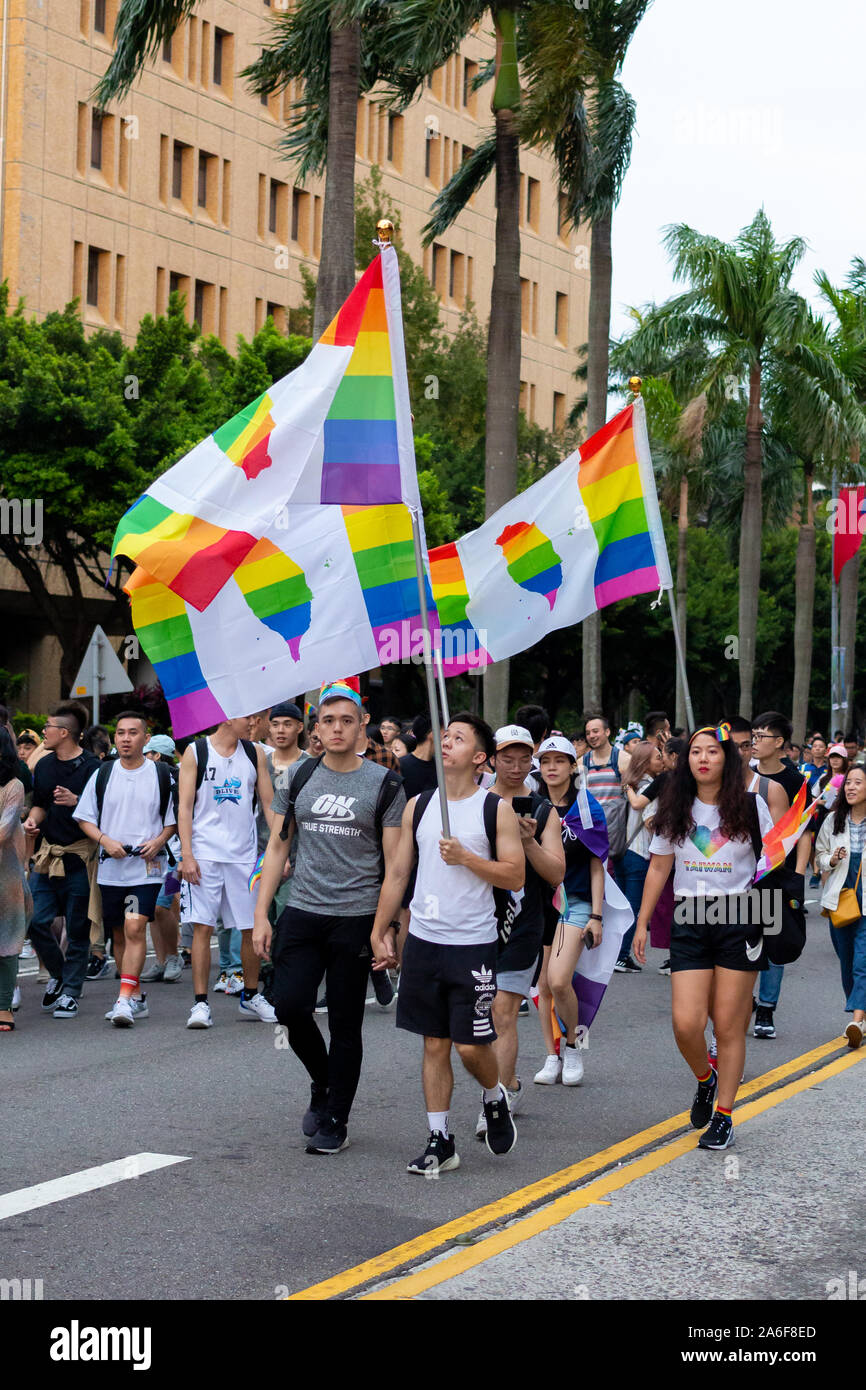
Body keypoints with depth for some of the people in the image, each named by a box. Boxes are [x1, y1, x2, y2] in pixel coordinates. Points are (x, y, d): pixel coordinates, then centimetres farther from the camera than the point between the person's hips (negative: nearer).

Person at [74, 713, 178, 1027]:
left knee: (135, 928, -17)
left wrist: (158, 841, -9)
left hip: (147, 866, -3)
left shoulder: (162, 777, 2)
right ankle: (137, 998, 22)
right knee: (119, 934, 9)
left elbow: (173, 820, 10)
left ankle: (125, 998, -19)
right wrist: (105, 840, -9)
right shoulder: (103, 774, 6)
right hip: (110, 867, 3)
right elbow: (84, 818, 9)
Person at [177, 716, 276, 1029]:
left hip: (244, 854, 3)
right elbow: (184, 807, -3)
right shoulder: (196, 752, -2)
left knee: (252, 928, 7)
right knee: (202, 927, -6)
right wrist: (187, 855, -11)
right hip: (204, 853, -3)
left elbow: (269, 805, 10)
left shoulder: (255, 753, 8)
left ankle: (250, 997, 23)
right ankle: (200, 1003, -2)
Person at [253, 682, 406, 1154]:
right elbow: (277, 848, 10)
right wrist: (261, 915, 3)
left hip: (356, 916, -2)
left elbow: (394, 862, -1)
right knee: (289, 1005, -8)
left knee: (345, 1024, 2)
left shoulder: (384, 783, -1)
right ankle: (322, 1082, 20)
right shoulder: (299, 778, 7)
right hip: (302, 911, 3)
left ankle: (335, 1121, 15)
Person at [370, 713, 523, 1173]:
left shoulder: (496, 809, -3)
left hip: (473, 944, -4)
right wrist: (380, 932, 10)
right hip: (423, 940, 4)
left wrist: (466, 858, -17)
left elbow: (515, 876, -6)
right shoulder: (418, 806, 8)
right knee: (435, 1044, 6)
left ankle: (495, 1098, 27)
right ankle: (440, 1142, 12)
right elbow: (397, 872, 12)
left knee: (471, 1044, -4)